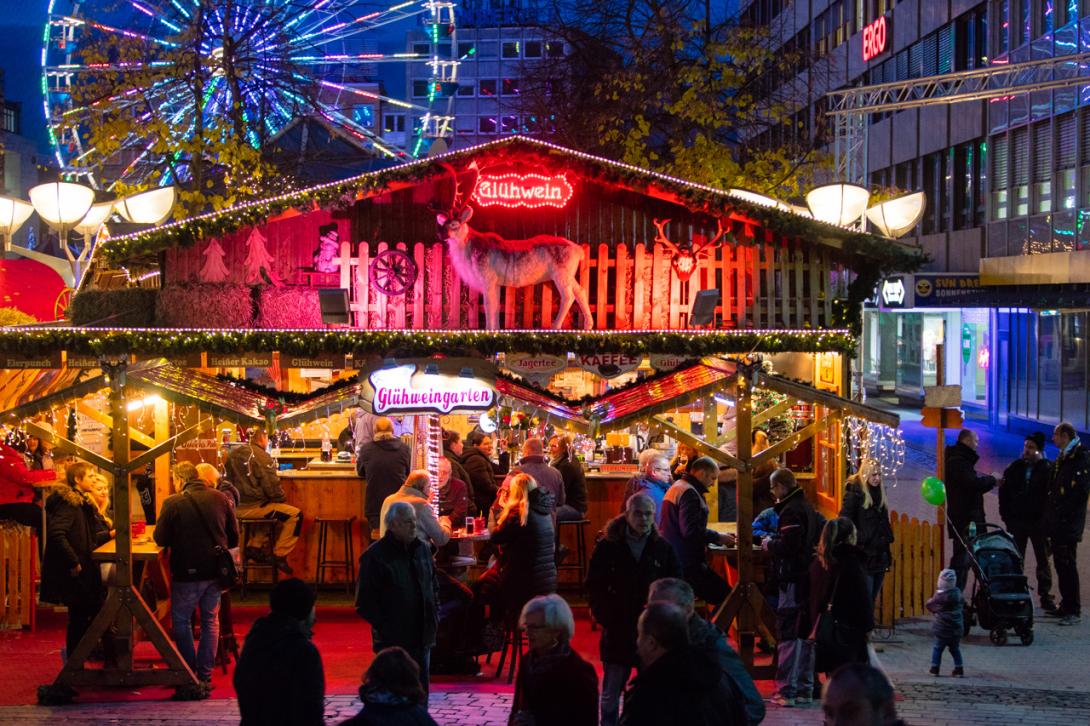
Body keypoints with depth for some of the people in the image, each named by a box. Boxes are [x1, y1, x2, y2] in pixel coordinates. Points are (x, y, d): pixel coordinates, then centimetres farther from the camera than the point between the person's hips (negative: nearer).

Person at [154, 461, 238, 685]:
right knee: (210, 620, 15)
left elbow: (160, 539, -8)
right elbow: (234, 536, 7)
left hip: (188, 573, -4)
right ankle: (205, 674, 17)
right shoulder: (220, 499, 0)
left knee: (181, 621, 12)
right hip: (216, 570, 4)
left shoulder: (173, 503, -13)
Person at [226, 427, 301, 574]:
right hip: (252, 508, -9)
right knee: (296, 515, -3)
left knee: (269, 510, 34)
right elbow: (271, 486, -14)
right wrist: (282, 498, 3)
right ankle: (279, 555, -2)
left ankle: (254, 546, 23)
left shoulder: (233, 454, 13)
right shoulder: (262, 456, -11)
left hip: (234, 507, 9)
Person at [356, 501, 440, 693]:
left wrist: (435, 615, 10)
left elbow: (433, 586, 22)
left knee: (420, 690, 12)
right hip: (392, 640, -6)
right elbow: (365, 601, -10)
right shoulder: (374, 556, -10)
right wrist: (381, 626, -15)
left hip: (422, 636, 6)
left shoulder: (422, 550, 10)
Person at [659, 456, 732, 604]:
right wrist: (717, 537, -11)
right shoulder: (689, 493, -15)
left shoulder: (676, 487, 18)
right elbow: (690, 530, -23)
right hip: (686, 563, -11)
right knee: (726, 597, -10)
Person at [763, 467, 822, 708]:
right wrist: (773, 541, 15)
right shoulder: (807, 507, 15)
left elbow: (789, 546, -24)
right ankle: (805, 689, 18)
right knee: (805, 635, 13)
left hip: (793, 579, -9)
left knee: (788, 635, -6)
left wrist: (769, 544, -5)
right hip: (808, 577, 9)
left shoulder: (791, 511, -15)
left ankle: (787, 691, -6)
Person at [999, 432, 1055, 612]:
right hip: (1017, 521, 3)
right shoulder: (1015, 468, 5)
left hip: (1038, 522, -3)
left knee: (1043, 561, 5)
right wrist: (1006, 515, 2)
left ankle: (1045, 596, 10)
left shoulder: (1047, 470, -5)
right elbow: (1004, 493, 8)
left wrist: (1047, 520, -14)